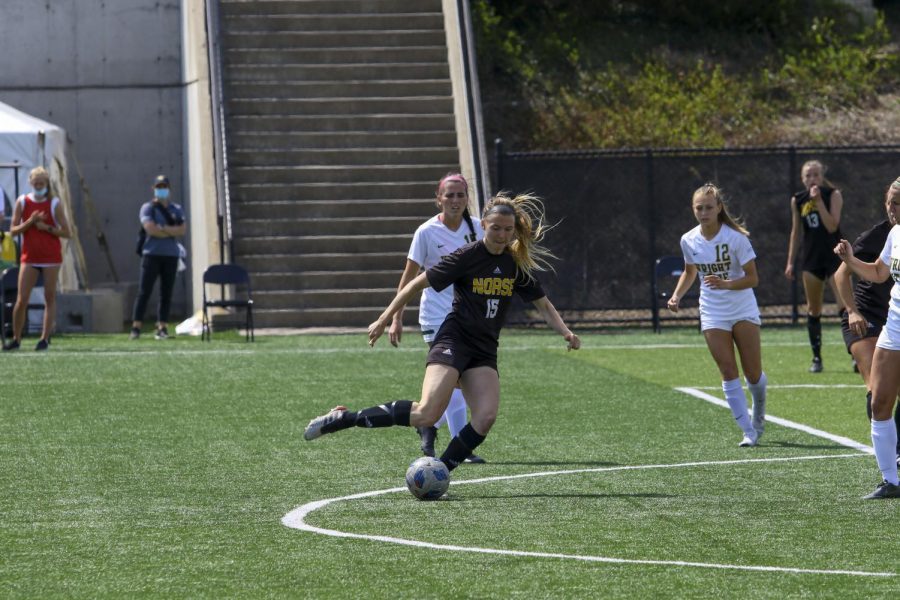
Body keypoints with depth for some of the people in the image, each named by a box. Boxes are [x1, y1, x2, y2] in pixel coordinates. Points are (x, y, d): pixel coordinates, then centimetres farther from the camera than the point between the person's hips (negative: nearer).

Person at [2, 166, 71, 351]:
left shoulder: (54, 204, -1)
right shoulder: (22, 202, 3)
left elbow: (66, 232, -3)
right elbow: (13, 230, 1)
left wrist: (46, 227, -16)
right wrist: (30, 222, -14)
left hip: (51, 258, -1)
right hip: (29, 258, 1)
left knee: (50, 298, -1)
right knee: (22, 300, -4)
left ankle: (45, 339, 3)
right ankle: (16, 339, 8)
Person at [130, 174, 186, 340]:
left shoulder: (176, 209, 14)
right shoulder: (148, 208, 2)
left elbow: (182, 229, -1)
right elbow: (150, 228, -14)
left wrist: (162, 229, -13)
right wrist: (172, 231, -7)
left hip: (171, 255, 4)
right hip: (152, 253, -4)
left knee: (166, 293, 3)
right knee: (144, 291, -7)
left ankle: (162, 327, 6)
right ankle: (136, 327, -7)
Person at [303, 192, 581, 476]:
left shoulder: (517, 265, 7)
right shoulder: (467, 256, -8)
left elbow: (543, 305, 16)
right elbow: (418, 283, -3)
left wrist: (565, 332, -2)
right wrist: (384, 320, -4)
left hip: (484, 352, 6)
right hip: (453, 342, -6)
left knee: (486, 417, -19)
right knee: (427, 414, -23)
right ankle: (342, 419, -13)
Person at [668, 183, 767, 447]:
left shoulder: (735, 237, -14)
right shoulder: (689, 241, -1)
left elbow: (752, 278, -14)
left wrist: (725, 284, -30)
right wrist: (676, 296, 4)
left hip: (743, 310, -3)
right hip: (712, 314, 3)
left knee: (753, 373, 0)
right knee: (728, 372, -9)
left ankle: (758, 417, 30)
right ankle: (748, 432, -6)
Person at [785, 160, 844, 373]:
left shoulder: (833, 195, -6)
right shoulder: (798, 200, 5)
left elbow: (832, 226, -17)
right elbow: (795, 231, 13)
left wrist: (819, 201, -21)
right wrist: (790, 262, 11)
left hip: (834, 257, -4)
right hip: (811, 258, 4)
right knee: (813, 310, 6)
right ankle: (816, 357, 14)